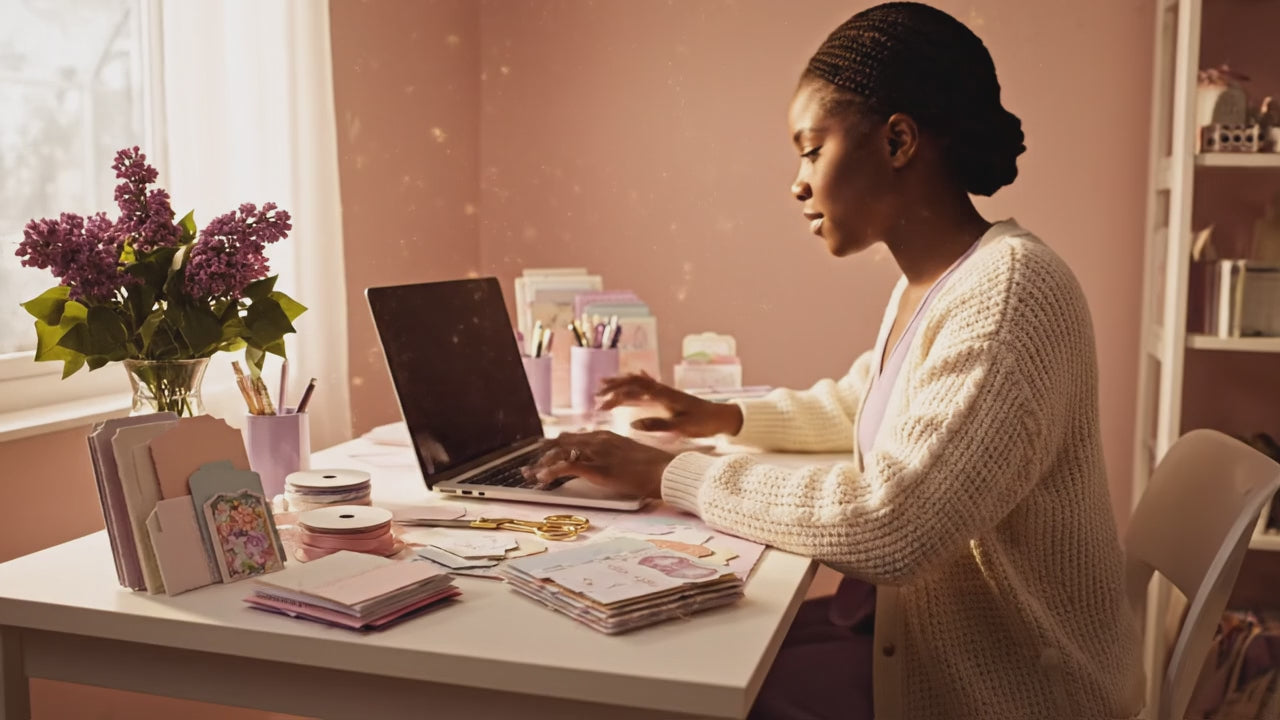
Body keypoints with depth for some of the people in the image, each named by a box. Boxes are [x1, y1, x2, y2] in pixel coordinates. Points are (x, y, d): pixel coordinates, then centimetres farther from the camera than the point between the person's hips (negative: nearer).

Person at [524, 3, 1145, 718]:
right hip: (930, 626, 7)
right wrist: (727, 417, 8)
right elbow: (853, 404, 23)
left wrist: (671, 474, -22)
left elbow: (883, 526, -32)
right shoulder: (926, 283, 4)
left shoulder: (1011, 290, -25)